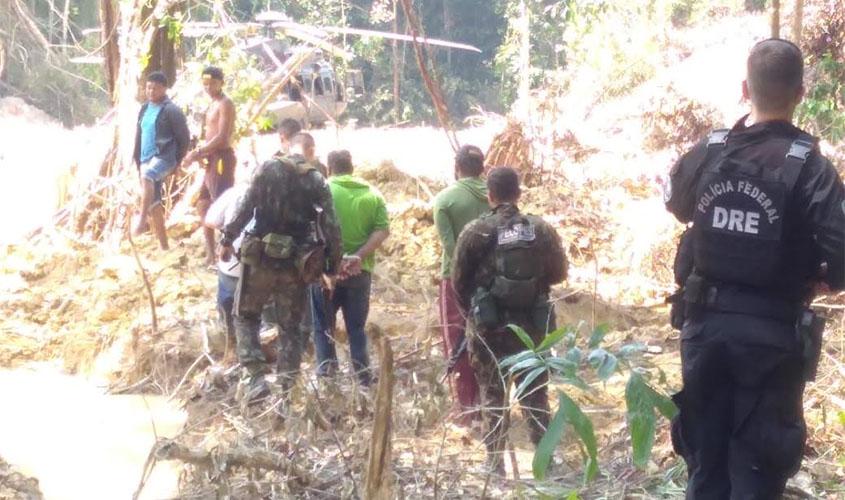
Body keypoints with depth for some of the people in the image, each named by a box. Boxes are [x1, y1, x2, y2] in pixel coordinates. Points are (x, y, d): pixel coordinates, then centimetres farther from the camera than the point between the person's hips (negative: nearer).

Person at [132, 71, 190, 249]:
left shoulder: (171, 111, -7)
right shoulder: (145, 109, 15)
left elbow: (184, 137, -7)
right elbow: (139, 136, 22)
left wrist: (177, 162, -5)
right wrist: (137, 160, 18)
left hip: (164, 157, -8)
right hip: (147, 160, 8)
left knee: (147, 177, -39)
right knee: (154, 204, 6)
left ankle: (142, 220, -45)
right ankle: (163, 246, 12)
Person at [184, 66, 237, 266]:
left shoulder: (225, 104, -12)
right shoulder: (214, 104, 18)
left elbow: (222, 137, -21)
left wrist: (198, 152, -19)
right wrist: (201, 153, 5)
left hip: (222, 158, -11)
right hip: (212, 159, 11)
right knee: (204, 203, 15)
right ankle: (211, 253, 21)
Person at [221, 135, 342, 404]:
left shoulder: (268, 168, -3)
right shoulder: (318, 180, 1)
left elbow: (245, 208, -8)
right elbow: (331, 226, -2)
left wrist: (227, 240, 0)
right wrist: (334, 265, 8)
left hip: (261, 257, -1)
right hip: (296, 264, 1)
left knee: (246, 316, 14)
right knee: (291, 326, 12)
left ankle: (255, 377, -1)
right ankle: (286, 387, 9)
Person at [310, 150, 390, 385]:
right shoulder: (373, 195, 5)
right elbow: (383, 231, -4)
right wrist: (359, 256, -10)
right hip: (360, 270, 3)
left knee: (323, 323, 10)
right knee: (357, 326, 14)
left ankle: (326, 366, 4)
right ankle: (362, 372, 12)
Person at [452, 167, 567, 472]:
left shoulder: (475, 232, -10)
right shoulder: (542, 230, -3)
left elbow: (458, 282, -3)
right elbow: (559, 274, 7)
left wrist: (474, 312, 15)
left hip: (490, 328, -2)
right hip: (533, 327, 2)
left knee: (493, 396, 8)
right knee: (535, 395, 14)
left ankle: (495, 463, 8)